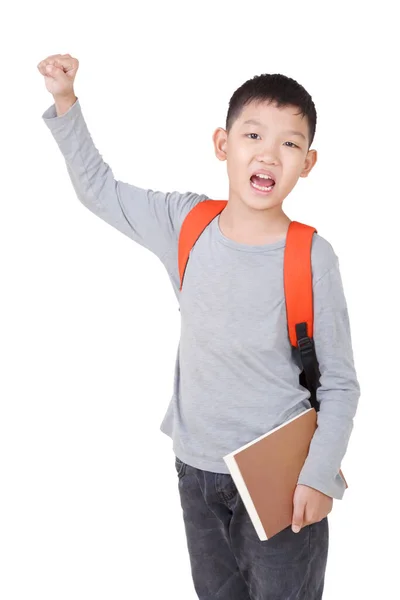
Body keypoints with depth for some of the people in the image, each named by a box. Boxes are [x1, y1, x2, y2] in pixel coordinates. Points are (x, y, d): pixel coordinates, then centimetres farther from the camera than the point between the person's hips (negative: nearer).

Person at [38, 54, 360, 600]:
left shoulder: (311, 257, -17)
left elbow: (339, 385, -10)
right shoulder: (186, 224, -7)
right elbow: (99, 189, 6)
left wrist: (319, 475, -16)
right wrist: (65, 102, 0)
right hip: (198, 469, 4)